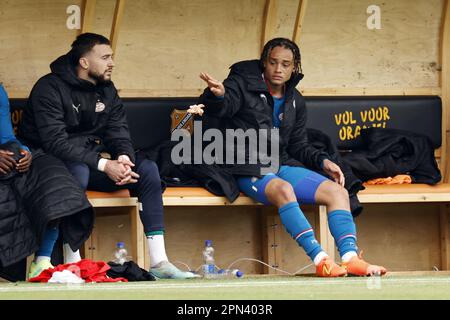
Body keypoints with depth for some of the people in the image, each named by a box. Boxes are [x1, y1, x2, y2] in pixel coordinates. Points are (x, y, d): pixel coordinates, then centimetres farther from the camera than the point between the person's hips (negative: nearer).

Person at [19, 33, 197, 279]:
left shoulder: (106, 90, 9)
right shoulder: (50, 88, -15)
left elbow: (119, 130, 4)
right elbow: (55, 142, -24)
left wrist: (123, 157, -21)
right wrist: (103, 164, -29)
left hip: (91, 162, 7)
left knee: (147, 168, -12)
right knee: (78, 170, -40)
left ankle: (158, 262, -17)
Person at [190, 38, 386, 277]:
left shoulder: (295, 102, 18)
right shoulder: (243, 84, 0)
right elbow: (222, 107, -20)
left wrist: (322, 161, 3)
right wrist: (217, 95, -45)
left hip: (282, 165, 7)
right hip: (249, 168, -7)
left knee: (337, 191, -13)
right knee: (283, 189, -38)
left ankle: (350, 258, -24)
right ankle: (320, 261, -45)